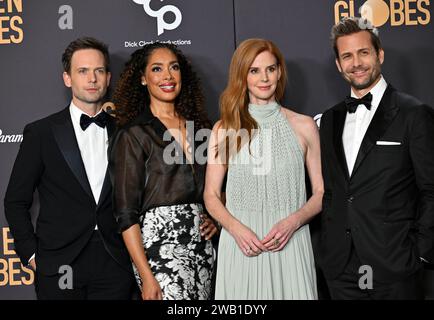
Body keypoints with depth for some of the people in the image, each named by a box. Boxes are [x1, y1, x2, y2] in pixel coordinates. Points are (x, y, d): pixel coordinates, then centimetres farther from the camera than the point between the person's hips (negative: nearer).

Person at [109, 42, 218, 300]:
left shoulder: (199, 127, 12)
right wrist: (146, 277, -15)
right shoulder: (133, 135, -3)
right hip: (160, 245, -5)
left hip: (202, 244, 6)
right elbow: (127, 214, -8)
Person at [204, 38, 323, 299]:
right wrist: (236, 228, -11)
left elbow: (322, 192, 6)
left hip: (290, 244, 0)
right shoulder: (224, 129, 5)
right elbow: (211, 195, 6)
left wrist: (293, 222, -12)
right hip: (240, 245, 0)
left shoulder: (304, 126, 4)